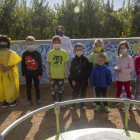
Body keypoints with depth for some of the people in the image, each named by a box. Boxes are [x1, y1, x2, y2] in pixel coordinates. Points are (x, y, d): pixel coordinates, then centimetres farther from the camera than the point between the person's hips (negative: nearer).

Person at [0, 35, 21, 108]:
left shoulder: (11, 53, -2)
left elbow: (14, 62, -6)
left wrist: (9, 67, -20)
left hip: (11, 72, -2)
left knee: (12, 87, 2)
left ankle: (13, 100, 18)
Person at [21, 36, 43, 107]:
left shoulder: (37, 53, -6)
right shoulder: (24, 54, -3)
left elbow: (40, 64, -2)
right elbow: (23, 65, 2)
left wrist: (40, 74, -3)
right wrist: (23, 74, 1)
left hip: (36, 74, -1)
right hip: (28, 74, 1)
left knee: (37, 87, 11)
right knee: (28, 88, 10)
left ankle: (38, 99, 27)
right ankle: (29, 100, 23)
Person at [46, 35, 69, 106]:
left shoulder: (64, 52, -1)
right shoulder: (50, 53, -1)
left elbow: (67, 64, 1)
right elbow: (48, 65, 2)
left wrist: (66, 74, -1)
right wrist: (48, 75, -1)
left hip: (61, 75, 1)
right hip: (53, 75, -1)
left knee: (60, 89, 14)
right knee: (54, 89, 3)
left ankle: (60, 102, 29)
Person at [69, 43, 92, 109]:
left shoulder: (85, 59, -2)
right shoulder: (74, 60, -3)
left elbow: (89, 68, 3)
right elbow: (72, 70, -2)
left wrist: (88, 77, -1)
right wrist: (72, 79, -5)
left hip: (84, 79, 1)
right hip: (76, 79, -1)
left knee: (83, 92, 12)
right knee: (75, 92, 6)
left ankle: (82, 103, 26)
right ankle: (73, 103, 19)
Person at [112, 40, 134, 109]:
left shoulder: (129, 58, -14)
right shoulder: (118, 57, 3)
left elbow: (131, 68, -14)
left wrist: (122, 70, -22)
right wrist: (116, 68, -10)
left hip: (126, 78, -5)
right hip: (119, 78, 5)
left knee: (127, 90, 9)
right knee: (118, 90, 20)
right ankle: (117, 101, 37)